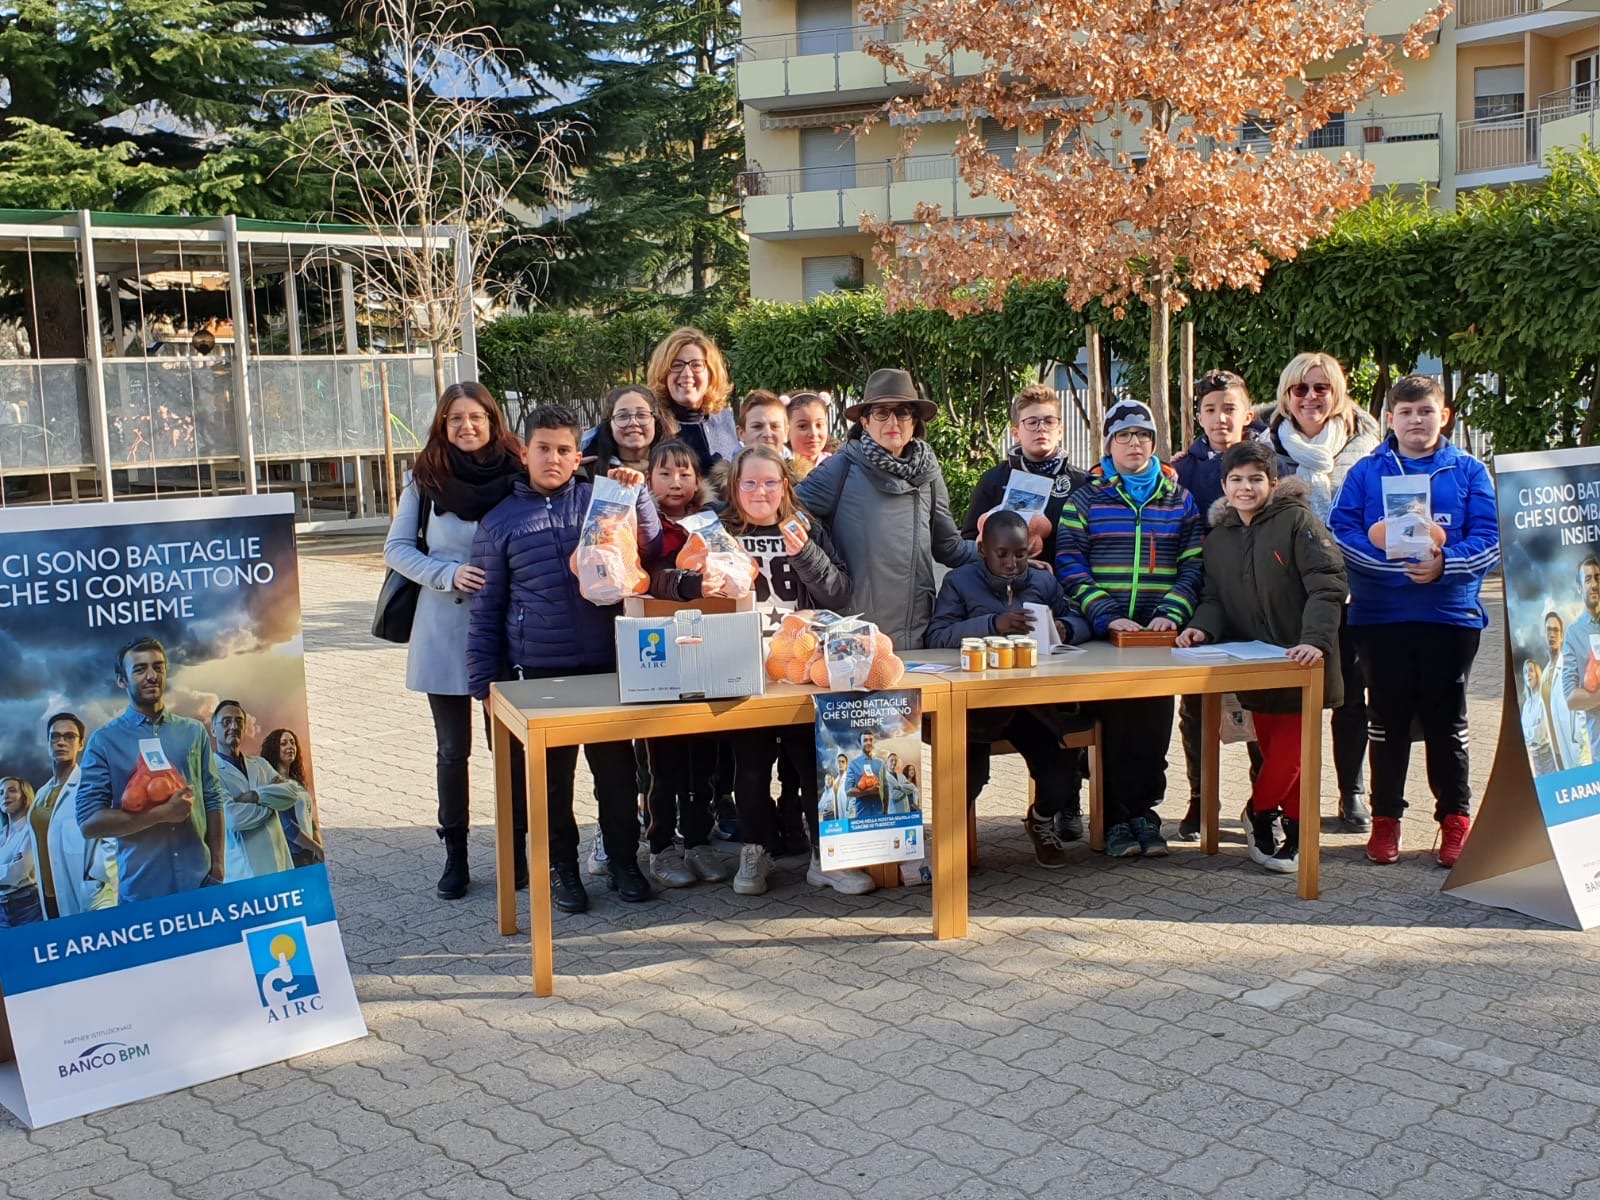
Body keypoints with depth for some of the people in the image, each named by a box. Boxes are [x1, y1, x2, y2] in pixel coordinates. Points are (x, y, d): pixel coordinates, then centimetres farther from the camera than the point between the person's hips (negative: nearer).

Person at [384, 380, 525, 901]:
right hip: (444, 631, 1)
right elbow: (396, 548, 2)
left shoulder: (517, 475, -2)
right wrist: (449, 575, -12)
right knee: (453, 749, 8)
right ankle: (455, 856, 19)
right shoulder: (425, 478, 1)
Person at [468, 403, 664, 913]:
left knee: (617, 770, 6)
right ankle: (561, 867, 23)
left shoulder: (599, 499, 7)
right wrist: (483, 681, 3)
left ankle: (624, 862, 22)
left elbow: (651, 549, 0)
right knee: (549, 779, 8)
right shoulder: (500, 520, 6)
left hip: (605, 664, 0)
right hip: (536, 672, 0)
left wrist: (638, 494, -13)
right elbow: (485, 609, 7)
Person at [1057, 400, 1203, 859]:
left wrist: (1171, 613, -10)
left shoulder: (1180, 499, 11)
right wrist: (1106, 615, -13)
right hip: (1106, 634, -2)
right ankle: (1119, 819, 7)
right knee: (1116, 722, -2)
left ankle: (1142, 809, 15)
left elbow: (1193, 564, 6)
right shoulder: (1086, 499, 5)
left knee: (1154, 721, 2)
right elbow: (1069, 565, -2)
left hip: (1161, 633, 2)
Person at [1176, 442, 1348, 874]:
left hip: (1301, 662, -5)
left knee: (1291, 747, -5)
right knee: (1272, 749, 10)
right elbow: (1216, 599, 8)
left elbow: (1328, 585, -18)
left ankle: (1260, 810, 15)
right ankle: (1295, 827, 23)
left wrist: (1315, 640, -30)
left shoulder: (1297, 521, -10)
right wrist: (1202, 627, -14)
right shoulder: (1218, 538, 10)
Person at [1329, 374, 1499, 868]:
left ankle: (1455, 818, 19)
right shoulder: (1366, 471, 5)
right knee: (1388, 721, 9)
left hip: (1451, 614, 0)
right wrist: (1391, 559, -19)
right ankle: (1385, 818, 19)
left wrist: (1444, 563, -19)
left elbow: (1488, 539, -1)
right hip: (1380, 616, 0)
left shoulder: (1468, 471, 5)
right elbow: (1341, 531, -3)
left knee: (1446, 721, 8)